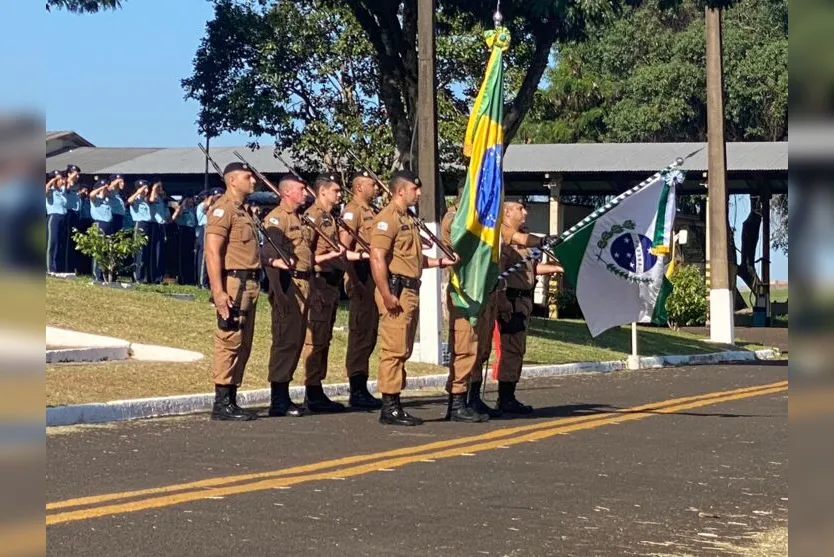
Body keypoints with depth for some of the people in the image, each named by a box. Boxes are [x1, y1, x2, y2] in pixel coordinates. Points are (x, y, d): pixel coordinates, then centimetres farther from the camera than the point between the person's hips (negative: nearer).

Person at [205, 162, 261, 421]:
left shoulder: (242, 211, 21)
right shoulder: (223, 209, -9)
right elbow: (212, 252, -18)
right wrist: (218, 291, -24)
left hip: (249, 285, 10)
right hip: (233, 284, -10)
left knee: (243, 345, 11)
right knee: (229, 343, -9)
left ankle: (231, 401, 15)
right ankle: (222, 404, -7)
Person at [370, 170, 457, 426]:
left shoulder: (407, 219, 21)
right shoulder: (387, 218, -11)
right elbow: (377, 258, -20)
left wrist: (440, 262, 16)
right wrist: (387, 296, -24)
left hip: (410, 291, 10)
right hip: (396, 291, -10)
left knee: (403, 350, 12)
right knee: (393, 349, -9)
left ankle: (395, 404, 17)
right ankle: (389, 407, -6)